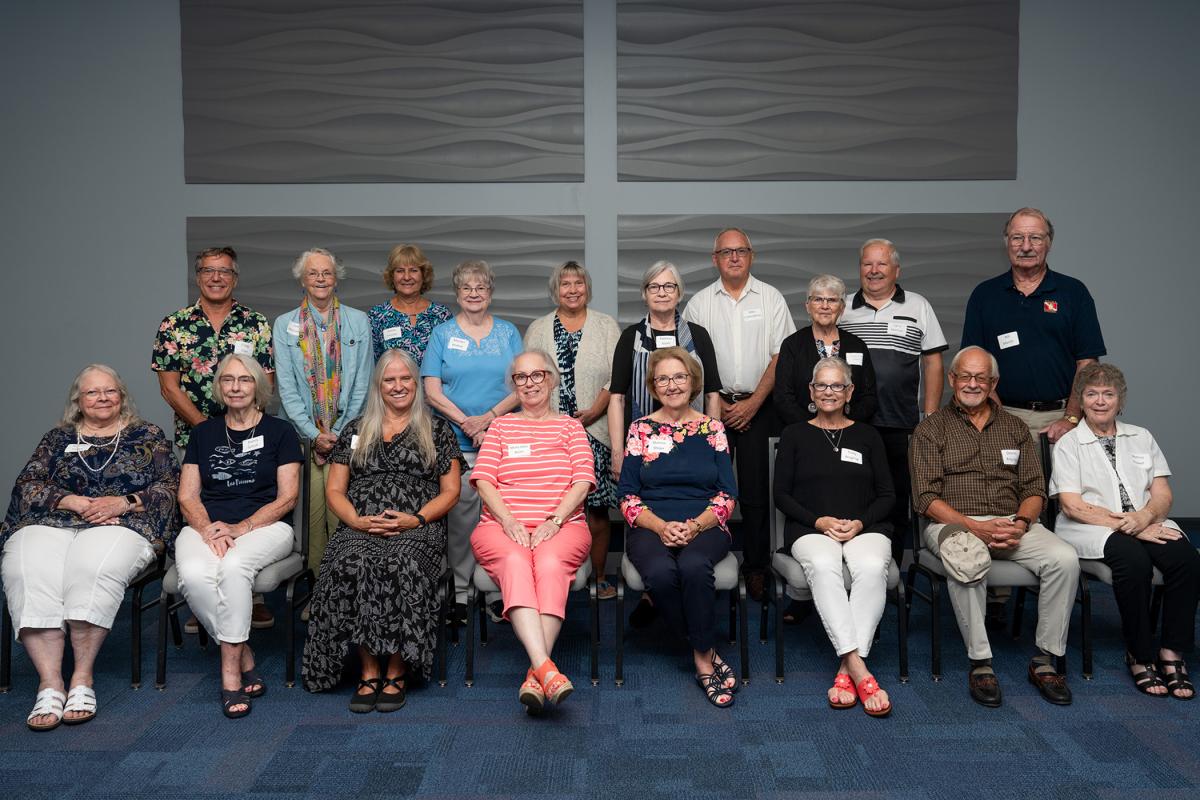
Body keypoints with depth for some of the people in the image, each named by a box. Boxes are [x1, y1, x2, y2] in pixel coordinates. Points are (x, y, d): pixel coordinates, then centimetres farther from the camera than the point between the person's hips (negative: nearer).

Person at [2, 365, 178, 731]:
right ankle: (49, 683, -35)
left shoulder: (148, 436, 19)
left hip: (122, 525, -2)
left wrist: (122, 502, -8)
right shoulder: (57, 438, 25)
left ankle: (82, 677, -29)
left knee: (94, 566, -38)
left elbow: (169, 488, 8)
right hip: (49, 524, 3)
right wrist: (75, 502, -5)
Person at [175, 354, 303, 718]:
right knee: (193, 575, -31)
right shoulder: (204, 433, 18)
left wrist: (240, 528, -13)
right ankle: (245, 658, -15)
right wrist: (209, 528, -11)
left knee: (234, 566, -36)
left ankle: (230, 668, -25)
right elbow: (187, 497, 10)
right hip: (206, 526, 3)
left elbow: (286, 497, 0)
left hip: (264, 525, -2)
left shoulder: (279, 431, 8)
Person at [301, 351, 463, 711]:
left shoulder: (437, 430, 16)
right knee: (352, 564, -34)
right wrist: (357, 520, -4)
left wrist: (416, 519, -8)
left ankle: (395, 671, -25)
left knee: (403, 563, -37)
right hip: (359, 528, 2)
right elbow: (335, 490, 17)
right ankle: (369, 670, -25)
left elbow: (450, 491, 10)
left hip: (416, 529, -2)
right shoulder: (355, 431, 23)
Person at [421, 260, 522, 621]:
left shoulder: (508, 332, 12)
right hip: (456, 443, -1)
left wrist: (489, 417, -11)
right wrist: (468, 424, -11)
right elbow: (432, 392, 1)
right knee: (460, 517, -4)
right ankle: (459, 592, 7)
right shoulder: (442, 334, 8)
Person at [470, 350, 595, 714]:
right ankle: (547, 669, -48)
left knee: (550, 563, -35)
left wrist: (553, 521, -11)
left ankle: (534, 675, -41)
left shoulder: (569, 426, 19)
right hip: (502, 525, 0)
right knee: (515, 562, -35)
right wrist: (509, 521, -10)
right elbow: (483, 480, 8)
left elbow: (582, 481, 6)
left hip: (561, 527, 0)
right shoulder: (501, 427, 21)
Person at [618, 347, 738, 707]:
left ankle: (702, 657, -17)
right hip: (650, 528, 0)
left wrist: (695, 525, -12)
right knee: (660, 573, -33)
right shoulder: (640, 429, 9)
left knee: (694, 566, -35)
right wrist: (661, 526, -13)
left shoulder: (712, 429, 10)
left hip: (705, 528, 0)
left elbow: (727, 495, 6)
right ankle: (707, 654, -12)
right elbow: (628, 497, 4)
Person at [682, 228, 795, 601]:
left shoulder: (771, 298, 4)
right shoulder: (699, 303, 7)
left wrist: (753, 402, -7)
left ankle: (755, 567, 9)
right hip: (712, 406, 1)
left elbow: (780, 356, 0)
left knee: (757, 491, -1)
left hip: (759, 406, -1)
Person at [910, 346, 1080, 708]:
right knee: (968, 562, -38)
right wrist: (974, 527, -17)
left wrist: (1021, 522, -11)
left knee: (1065, 558, -24)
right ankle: (980, 662, -24)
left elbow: (1034, 489, 12)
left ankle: (1045, 659, -11)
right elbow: (926, 498, -3)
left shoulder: (1015, 428, 19)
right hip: (953, 524, -3)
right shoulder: (931, 429, 6)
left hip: (1011, 524, 4)